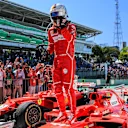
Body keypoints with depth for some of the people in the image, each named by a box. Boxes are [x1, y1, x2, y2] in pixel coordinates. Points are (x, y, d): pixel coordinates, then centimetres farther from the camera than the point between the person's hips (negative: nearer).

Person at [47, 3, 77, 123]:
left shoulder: (70, 26, 2)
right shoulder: (51, 30, 16)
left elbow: (70, 38, -18)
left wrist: (62, 27, -20)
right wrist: (47, 51, 2)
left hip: (68, 59, -6)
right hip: (56, 60, 6)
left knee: (68, 87, -8)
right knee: (57, 87, 6)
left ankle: (73, 113, 3)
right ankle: (62, 113, 18)